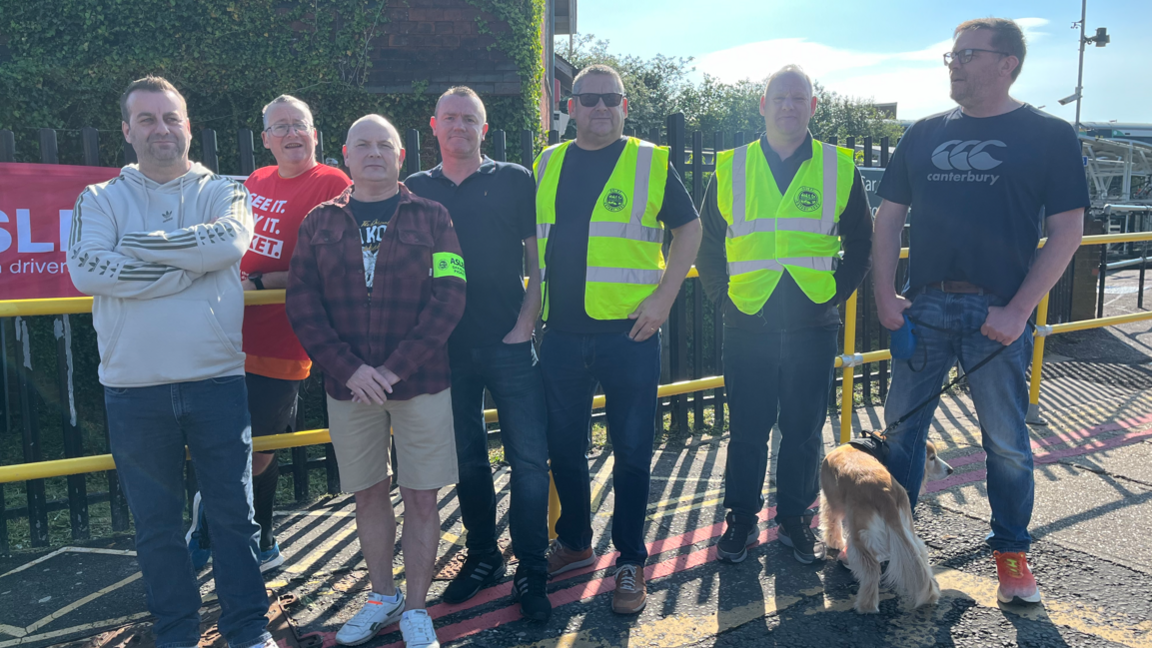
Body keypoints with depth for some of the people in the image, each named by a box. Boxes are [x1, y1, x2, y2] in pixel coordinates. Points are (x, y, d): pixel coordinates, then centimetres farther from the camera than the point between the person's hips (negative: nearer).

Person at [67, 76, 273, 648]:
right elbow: (87, 271, -11)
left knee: (233, 512, 7)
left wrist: (139, 244, -10)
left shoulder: (223, 191, 7)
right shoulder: (101, 199, 7)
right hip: (134, 387, 1)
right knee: (155, 522, 12)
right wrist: (191, 264, -13)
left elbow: (230, 241, -16)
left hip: (216, 380, -1)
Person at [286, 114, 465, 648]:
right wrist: (349, 369, -13)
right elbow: (302, 306, 0)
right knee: (368, 496, 13)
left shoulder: (431, 218, 1)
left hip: (420, 381, -2)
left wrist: (395, 368, -15)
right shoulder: (320, 223, 6)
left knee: (421, 499, 4)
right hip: (348, 385, 2)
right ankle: (382, 598, 32)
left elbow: (448, 298, -8)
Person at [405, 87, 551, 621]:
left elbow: (538, 259, 1)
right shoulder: (415, 190, 9)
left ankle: (531, 571, 11)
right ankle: (482, 556, 31)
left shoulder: (515, 181, 3)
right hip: (447, 348, 3)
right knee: (467, 460, 13)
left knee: (528, 459, -3)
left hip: (509, 344, -2)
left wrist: (525, 325, -7)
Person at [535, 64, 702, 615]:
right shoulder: (548, 164, 11)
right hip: (562, 332, 4)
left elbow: (689, 228, 3)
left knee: (631, 450, 5)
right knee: (563, 445, 13)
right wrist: (533, 302, 10)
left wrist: (663, 296, -7)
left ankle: (631, 561, 21)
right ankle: (574, 542, 34)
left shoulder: (651, 162, 0)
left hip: (629, 331, -3)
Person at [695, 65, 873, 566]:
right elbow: (707, 244, 11)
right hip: (747, 326, 0)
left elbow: (861, 242, 12)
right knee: (746, 429, 8)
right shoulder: (730, 168, 5)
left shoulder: (839, 168, 5)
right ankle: (742, 519, 24)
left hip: (813, 325, 0)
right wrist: (724, 295, 2)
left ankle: (796, 518, 27)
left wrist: (838, 292, 2)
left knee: (804, 431, 10)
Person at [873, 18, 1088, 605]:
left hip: (998, 312, -3)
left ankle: (1012, 554, 25)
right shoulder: (925, 134, 9)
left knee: (1006, 440, 6)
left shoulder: (1048, 136, 0)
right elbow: (888, 217, 10)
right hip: (924, 305, 3)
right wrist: (885, 295, -1)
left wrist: (1018, 310, -12)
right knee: (902, 426, 8)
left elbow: (1066, 232, -4)